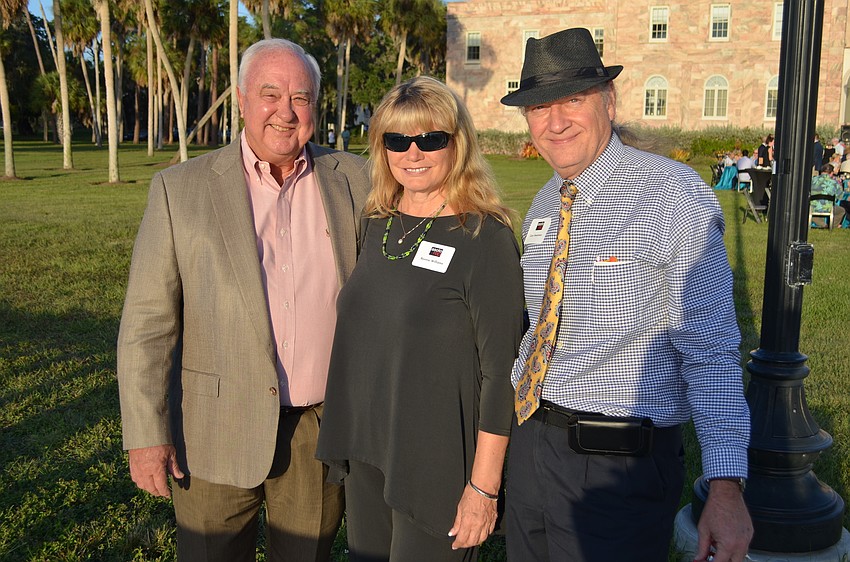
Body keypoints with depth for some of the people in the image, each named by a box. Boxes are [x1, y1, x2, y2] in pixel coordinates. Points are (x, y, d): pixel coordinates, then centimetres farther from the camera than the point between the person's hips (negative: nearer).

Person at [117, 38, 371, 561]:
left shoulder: (353, 179, 1)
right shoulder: (181, 189, -5)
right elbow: (148, 321, -5)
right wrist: (146, 434, -8)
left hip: (324, 430, 2)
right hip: (219, 432, -1)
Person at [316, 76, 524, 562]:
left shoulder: (485, 237, -15)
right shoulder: (379, 225, 4)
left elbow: (501, 368, -15)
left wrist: (483, 486, -16)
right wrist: (345, 440, 12)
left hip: (436, 464, -6)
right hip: (365, 450, 6)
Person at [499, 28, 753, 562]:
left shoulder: (674, 194, -15)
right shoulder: (544, 205, 8)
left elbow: (709, 349, -16)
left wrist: (726, 484, -22)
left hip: (619, 463, -7)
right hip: (529, 443, 7)